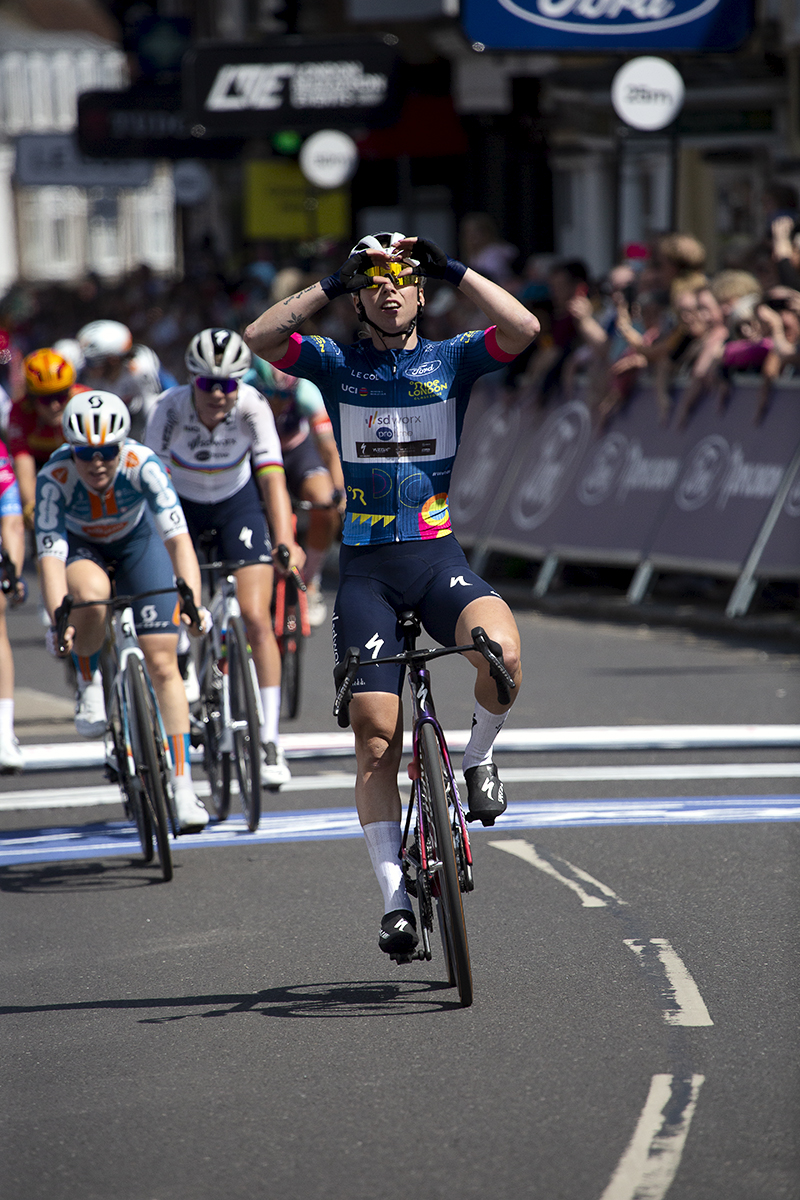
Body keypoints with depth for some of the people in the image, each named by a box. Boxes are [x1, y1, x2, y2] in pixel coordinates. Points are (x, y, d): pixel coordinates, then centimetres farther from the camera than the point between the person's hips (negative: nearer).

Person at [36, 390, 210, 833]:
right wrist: (59, 622, -52)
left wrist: (193, 603, -54)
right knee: (92, 592, -38)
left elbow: (179, 539, -40)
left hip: (137, 540, 1)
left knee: (163, 663, -9)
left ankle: (183, 787, -3)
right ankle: (89, 684, -9)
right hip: (80, 547, -1)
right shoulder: (55, 477, -34)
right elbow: (50, 556, -38)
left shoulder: (142, 464, -34)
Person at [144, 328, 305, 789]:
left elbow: (272, 477, -32)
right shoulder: (171, 408, -29)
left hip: (237, 501, -1)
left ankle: (270, 740, -10)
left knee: (256, 619, -13)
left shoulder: (252, 406, -27)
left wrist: (285, 542, -45)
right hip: (180, 505, 1)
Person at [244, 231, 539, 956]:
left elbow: (523, 330, -12)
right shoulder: (337, 366, 5)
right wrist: (332, 284, -10)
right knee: (376, 739, -5)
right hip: (366, 567, 1)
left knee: (501, 650, -32)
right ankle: (395, 898, 1)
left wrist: (453, 270, -11)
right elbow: (259, 339, -11)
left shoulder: (450, 360, 5)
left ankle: (479, 757, -1)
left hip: (438, 557, 0)